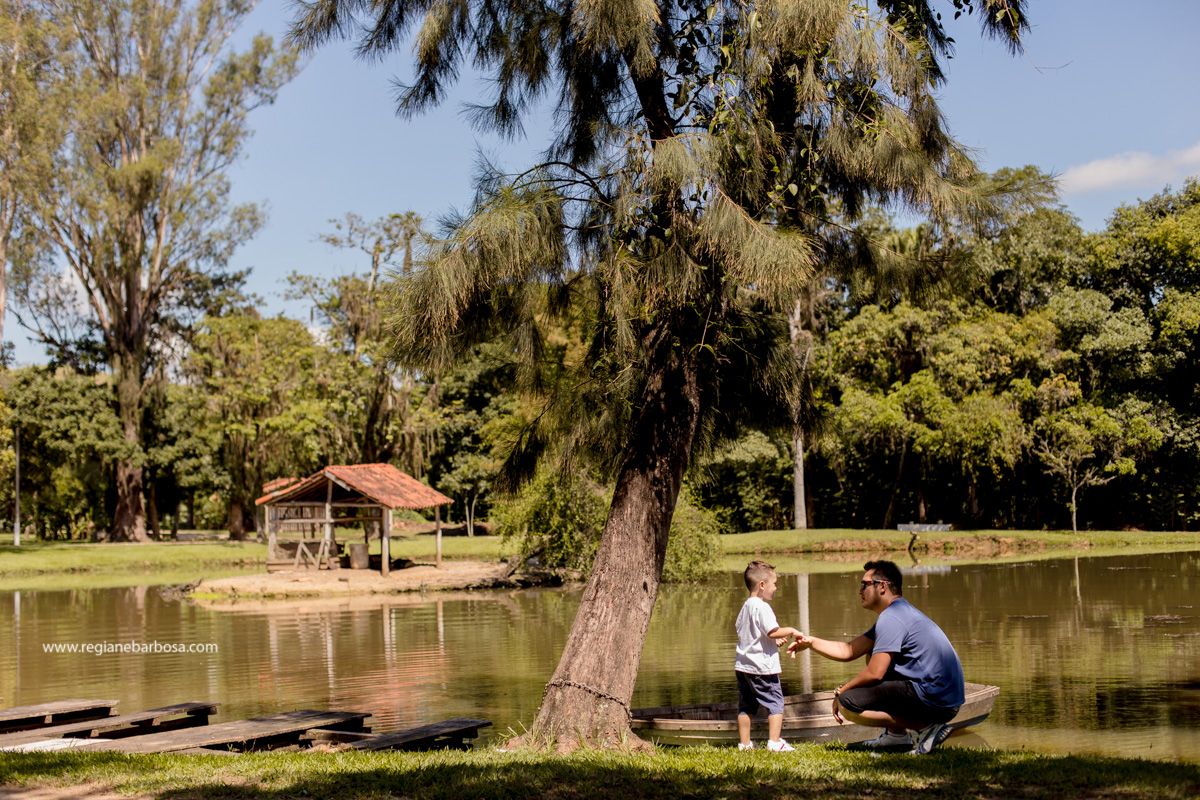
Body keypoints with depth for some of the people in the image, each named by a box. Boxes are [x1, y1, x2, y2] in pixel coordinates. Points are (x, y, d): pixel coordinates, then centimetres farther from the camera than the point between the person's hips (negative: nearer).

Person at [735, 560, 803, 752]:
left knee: (745, 705, 13)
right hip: (762, 667, -9)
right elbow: (773, 632, -23)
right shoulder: (762, 607, -16)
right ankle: (774, 741, -3)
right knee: (775, 702, 1)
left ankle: (744, 743, 16)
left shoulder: (745, 606, 13)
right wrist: (790, 631, -5)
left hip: (742, 665, 9)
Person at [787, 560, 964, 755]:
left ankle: (925, 728, -11)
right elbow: (848, 651, 20)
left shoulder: (891, 618, -13)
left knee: (847, 703, -13)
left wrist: (840, 691, -3)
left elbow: (874, 673, -18)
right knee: (874, 657, 28)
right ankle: (896, 734, 19)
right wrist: (810, 641, 15)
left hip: (935, 701, -10)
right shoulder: (901, 612, 20)